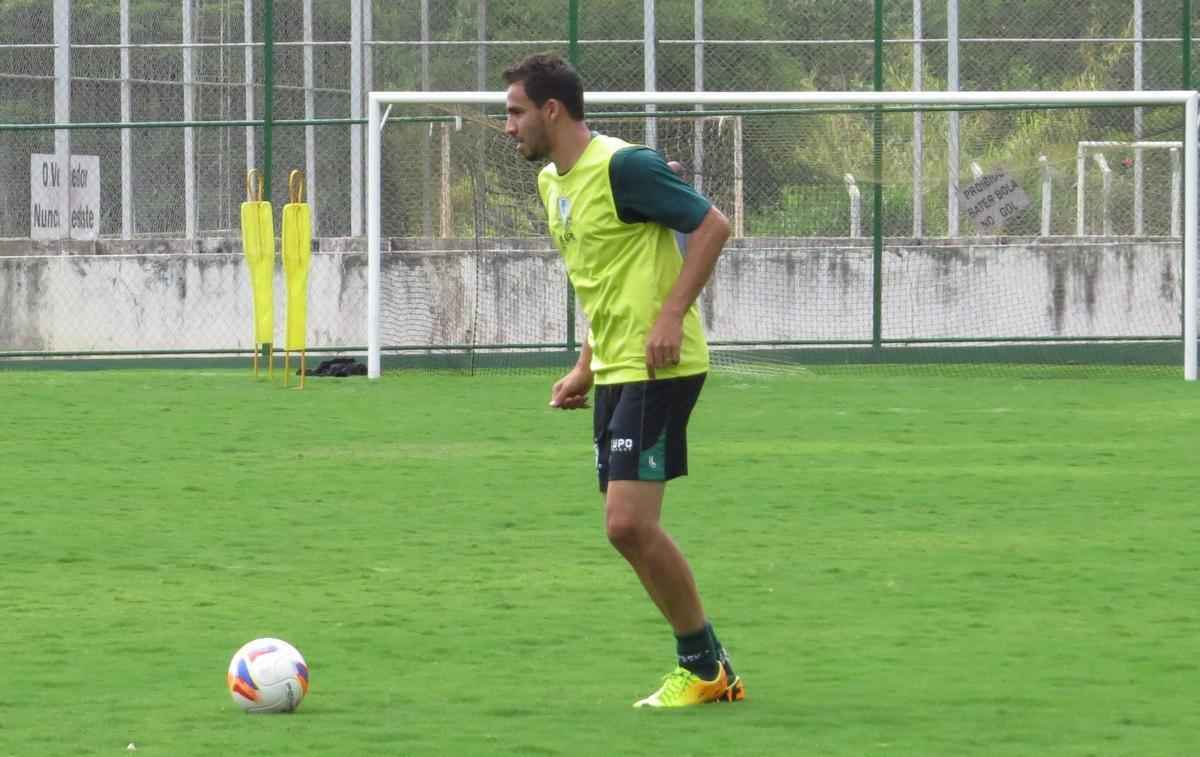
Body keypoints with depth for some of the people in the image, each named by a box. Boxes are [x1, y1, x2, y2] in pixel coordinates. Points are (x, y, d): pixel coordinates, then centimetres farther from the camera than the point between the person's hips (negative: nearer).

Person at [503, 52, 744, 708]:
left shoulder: (621, 166, -14)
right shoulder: (552, 182, 15)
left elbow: (712, 225, -15)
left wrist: (672, 315, -21)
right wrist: (587, 367, 20)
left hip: (658, 368, -10)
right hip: (615, 372, 10)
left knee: (629, 524, -15)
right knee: (629, 528, 7)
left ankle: (703, 667, -1)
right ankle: (705, 669, 16)